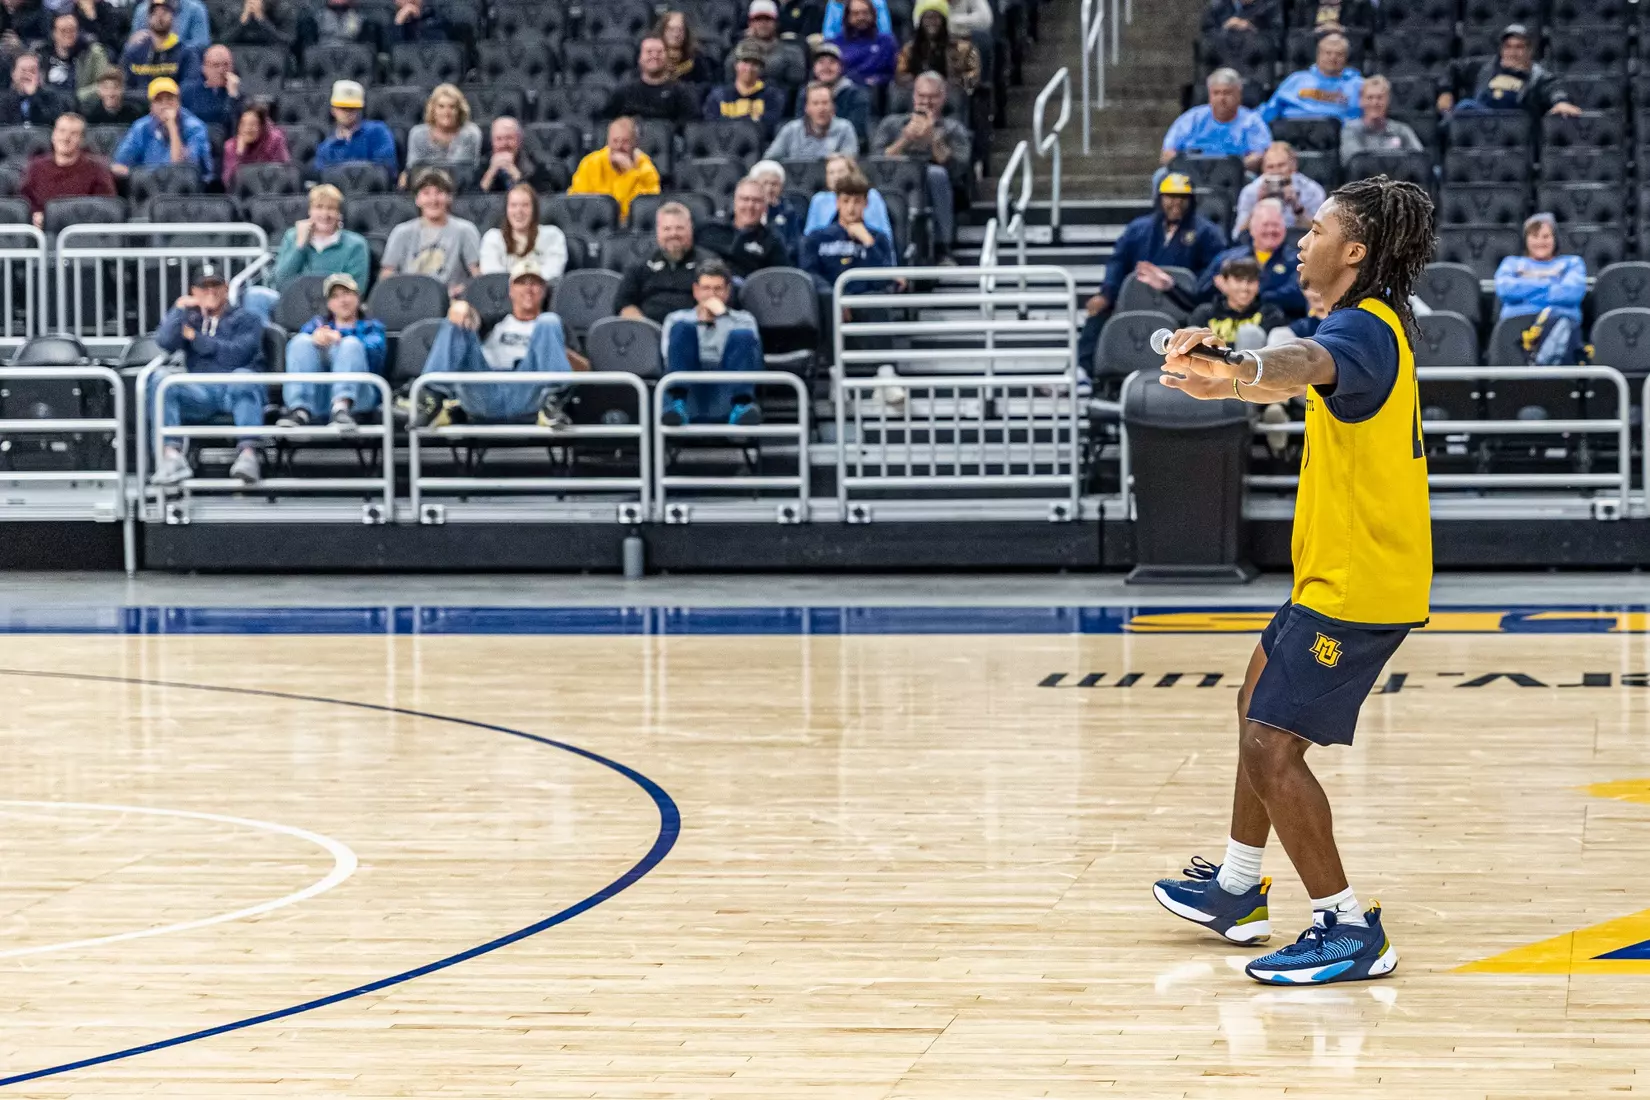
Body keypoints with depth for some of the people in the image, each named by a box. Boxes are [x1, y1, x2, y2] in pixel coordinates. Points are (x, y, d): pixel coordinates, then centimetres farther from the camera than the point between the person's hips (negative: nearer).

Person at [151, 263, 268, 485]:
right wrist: (180, 308, 5)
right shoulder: (189, 319, 27)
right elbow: (164, 342, 6)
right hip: (201, 394, 2)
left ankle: (247, 451, -54)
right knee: (160, 381, -25)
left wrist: (194, 337, 5)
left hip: (238, 391, -2)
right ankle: (172, 454, -42)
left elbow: (237, 354, -3)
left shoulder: (245, 319, 18)